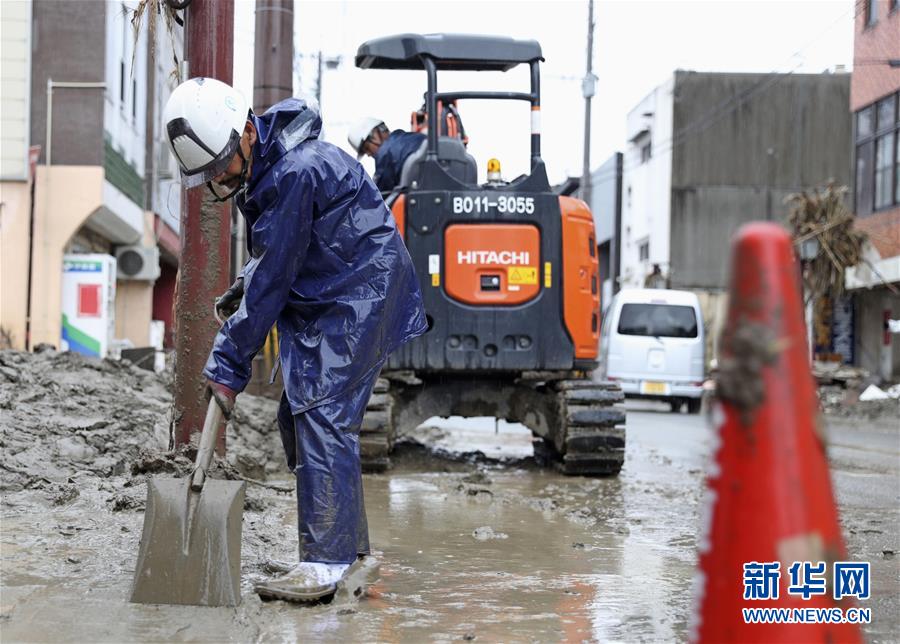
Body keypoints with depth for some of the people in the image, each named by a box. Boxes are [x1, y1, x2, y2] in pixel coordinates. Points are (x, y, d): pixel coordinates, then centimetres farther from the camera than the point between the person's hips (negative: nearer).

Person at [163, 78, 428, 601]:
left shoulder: (296, 172, -26)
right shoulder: (260, 166, 5)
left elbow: (273, 278, -24)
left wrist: (228, 363, -19)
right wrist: (243, 288, 2)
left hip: (361, 296, -10)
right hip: (321, 302, 10)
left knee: (322, 415, -17)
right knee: (298, 415, 8)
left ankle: (326, 560, -17)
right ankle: (351, 546, 15)